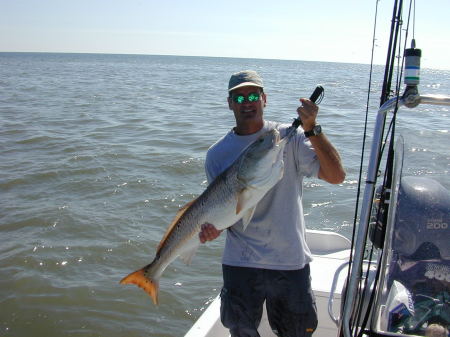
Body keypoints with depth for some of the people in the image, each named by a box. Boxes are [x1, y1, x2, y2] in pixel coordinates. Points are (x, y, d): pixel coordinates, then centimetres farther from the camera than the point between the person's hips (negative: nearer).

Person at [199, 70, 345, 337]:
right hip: (240, 263, 1)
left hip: (290, 261, -1)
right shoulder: (218, 154, 1)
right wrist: (213, 227, -19)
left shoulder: (289, 138, -6)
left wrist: (312, 130, -25)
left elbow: (336, 176, -16)